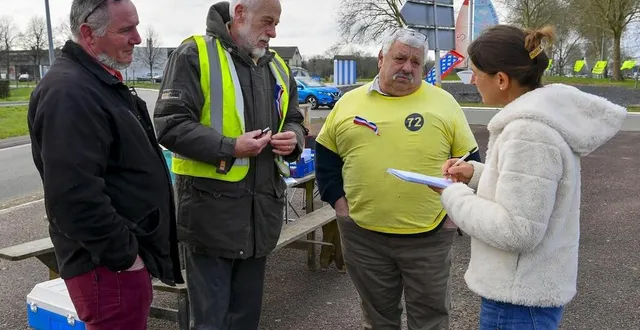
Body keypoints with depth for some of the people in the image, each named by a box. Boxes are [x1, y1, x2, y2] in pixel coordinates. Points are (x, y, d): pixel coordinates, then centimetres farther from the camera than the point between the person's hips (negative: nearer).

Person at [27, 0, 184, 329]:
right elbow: (74, 196, -29)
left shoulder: (101, 81, 13)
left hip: (127, 253, 10)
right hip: (108, 264, -10)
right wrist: (123, 254, -20)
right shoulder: (68, 93, -21)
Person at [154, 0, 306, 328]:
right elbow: (170, 124, -15)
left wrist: (293, 139, -2)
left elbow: (293, 120, 22)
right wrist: (230, 148, -22)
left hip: (263, 207, 7)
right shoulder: (194, 54, -8)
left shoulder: (277, 66, 14)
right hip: (212, 207, -6)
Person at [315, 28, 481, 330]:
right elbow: (326, 155, 11)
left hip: (428, 234, -1)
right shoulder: (349, 102, 4)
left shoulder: (443, 102, -1)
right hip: (363, 234, 2)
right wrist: (337, 199, 1)